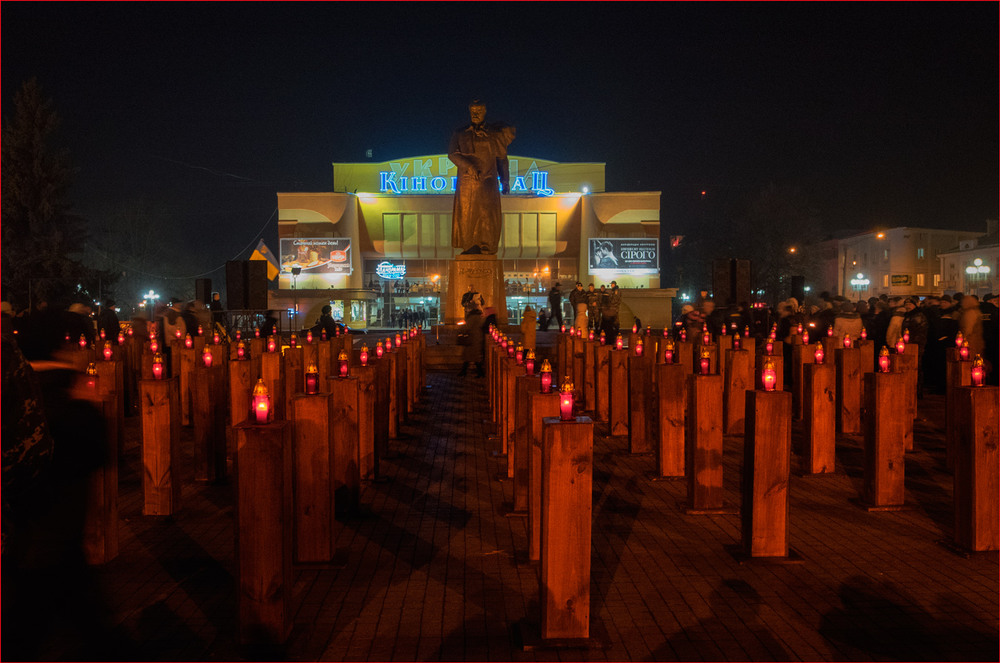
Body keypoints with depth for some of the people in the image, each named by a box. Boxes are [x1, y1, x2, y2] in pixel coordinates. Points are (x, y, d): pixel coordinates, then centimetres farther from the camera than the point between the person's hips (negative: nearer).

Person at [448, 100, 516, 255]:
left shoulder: (494, 133, 13)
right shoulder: (459, 134, 14)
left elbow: (502, 159, 17)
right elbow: (452, 154, 1)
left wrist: (505, 181, 10)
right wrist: (469, 166, -15)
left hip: (488, 182, -1)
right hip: (466, 182, 1)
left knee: (488, 216, -9)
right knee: (466, 217, -2)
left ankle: (487, 251, -4)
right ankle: (470, 249, 7)